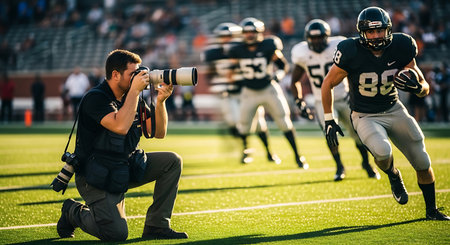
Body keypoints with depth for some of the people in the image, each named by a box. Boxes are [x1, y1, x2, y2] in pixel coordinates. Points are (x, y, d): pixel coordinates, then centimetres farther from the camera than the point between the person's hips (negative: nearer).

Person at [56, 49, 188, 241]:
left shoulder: (132, 96, 5)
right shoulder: (95, 98, -19)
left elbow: (159, 132, 4)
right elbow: (120, 126, -35)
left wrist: (160, 101, -12)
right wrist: (135, 90, -28)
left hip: (127, 169, 8)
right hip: (96, 178, -8)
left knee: (172, 162, -7)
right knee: (117, 234, -20)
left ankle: (156, 226, -1)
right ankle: (73, 212, 11)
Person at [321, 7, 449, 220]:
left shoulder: (400, 47, -13)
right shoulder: (351, 53, -22)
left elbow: (425, 89, -3)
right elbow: (328, 84, -7)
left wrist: (416, 86, -27)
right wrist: (329, 120, -8)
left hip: (394, 110, 4)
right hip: (365, 116, -3)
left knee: (423, 163, 3)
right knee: (382, 151, -32)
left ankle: (431, 210, 26)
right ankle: (393, 176, 5)